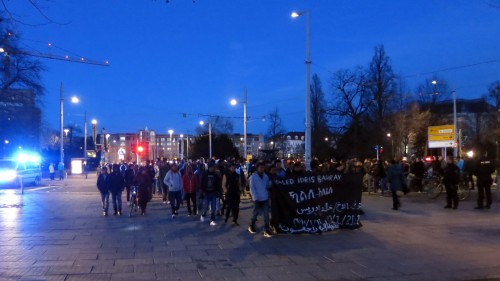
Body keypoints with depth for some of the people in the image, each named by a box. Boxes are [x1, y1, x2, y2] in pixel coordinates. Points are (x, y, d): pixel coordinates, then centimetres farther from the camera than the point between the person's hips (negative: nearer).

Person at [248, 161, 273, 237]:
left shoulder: (265, 176, 8)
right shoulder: (253, 176, -5)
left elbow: (268, 185, 8)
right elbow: (252, 188, -9)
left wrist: (271, 181, -12)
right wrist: (256, 198, -15)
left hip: (265, 198, 3)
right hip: (257, 198, -3)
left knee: (266, 214, 0)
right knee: (256, 213, 10)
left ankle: (267, 231, 3)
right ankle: (251, 226, 31)